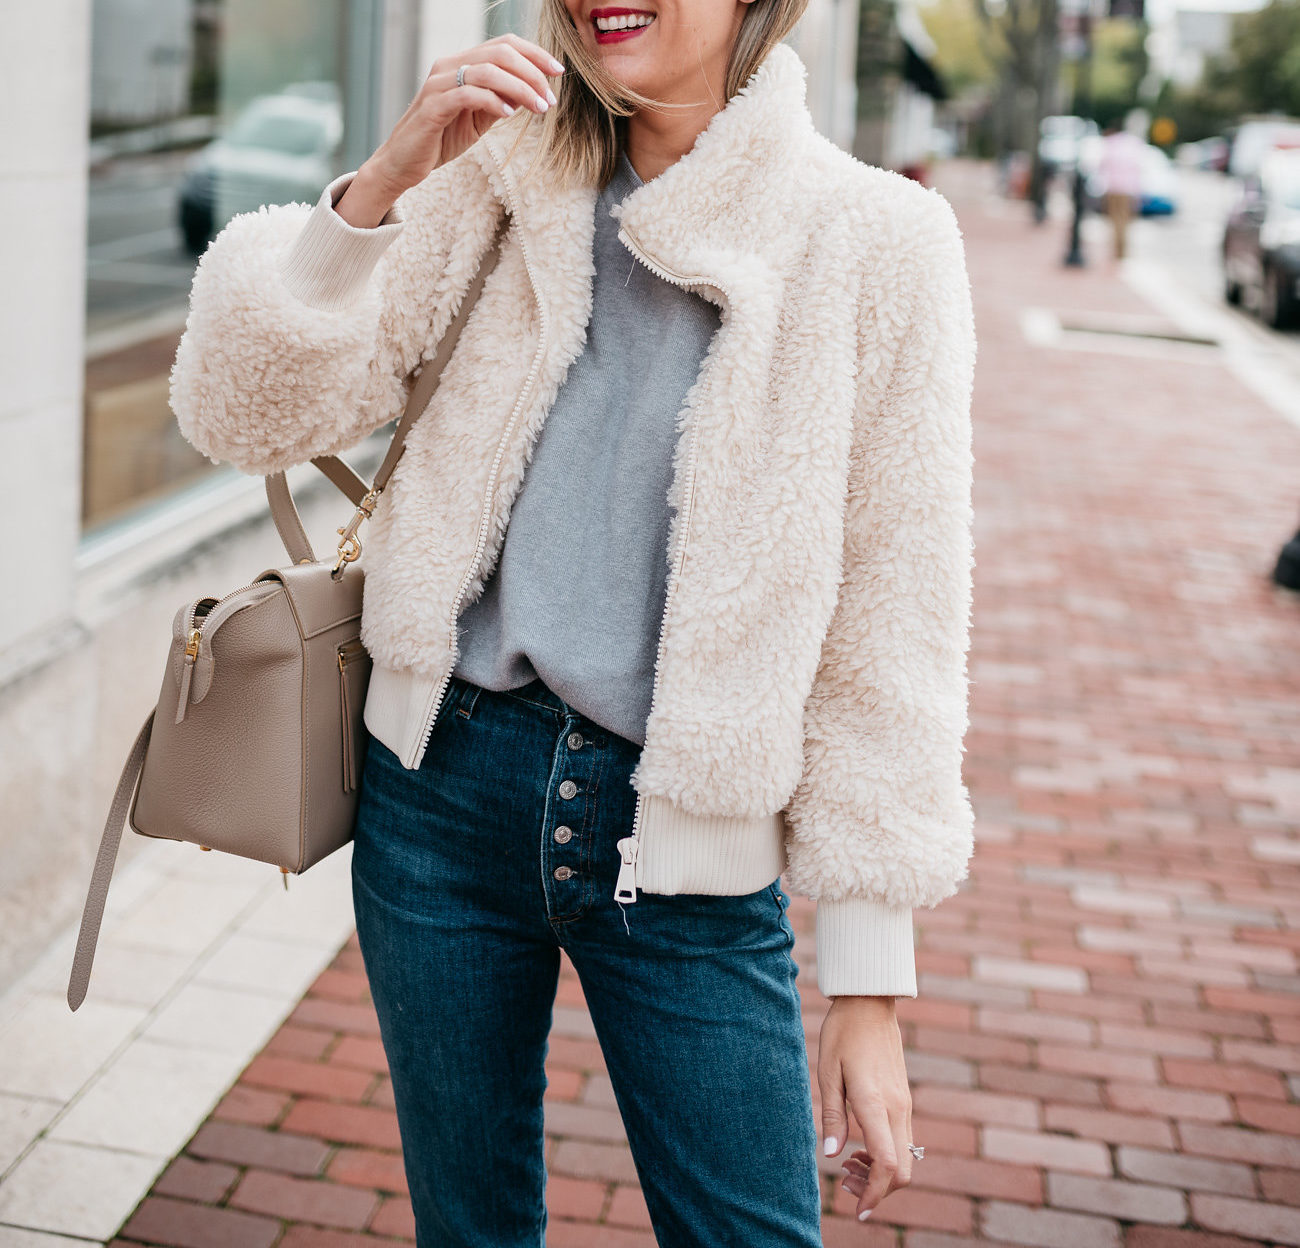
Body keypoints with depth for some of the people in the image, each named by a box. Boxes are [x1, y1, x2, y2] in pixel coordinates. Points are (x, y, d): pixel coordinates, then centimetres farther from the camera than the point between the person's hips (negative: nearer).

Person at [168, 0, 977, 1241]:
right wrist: (381, 182, -18)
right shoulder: (504, 183, 2)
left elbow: (890, 627, -4)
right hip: (445, 786, 3)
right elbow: (247, 409, -3)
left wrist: (869, 988, -4)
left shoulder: (878, 239, -5)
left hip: (684, 848, -2)